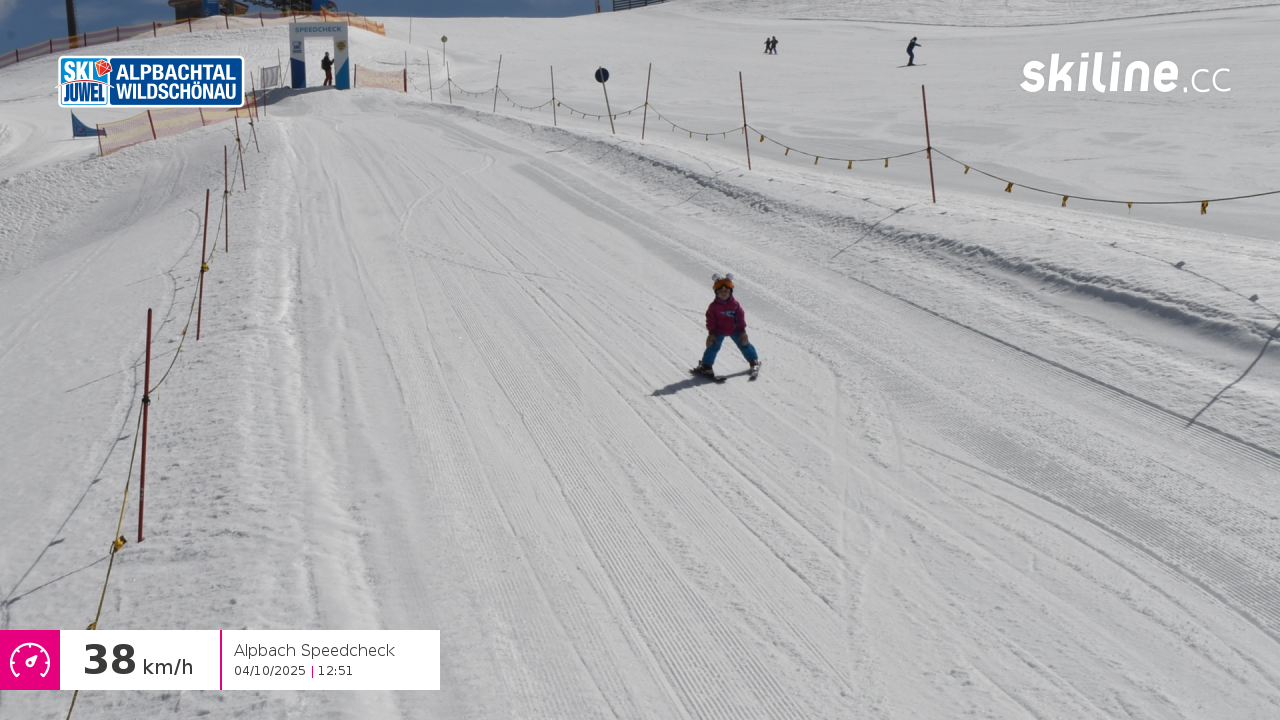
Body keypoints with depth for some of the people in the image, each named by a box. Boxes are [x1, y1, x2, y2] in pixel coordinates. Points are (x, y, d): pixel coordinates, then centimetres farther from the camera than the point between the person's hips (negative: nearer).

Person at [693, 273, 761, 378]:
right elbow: (710, 320, -7)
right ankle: (706, 366, -3)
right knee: (713, 347, -10)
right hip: (719, 331, -1)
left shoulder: (735, 304, -7)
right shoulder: (714, 306, -10)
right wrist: (711, 333, -10)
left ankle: (754, 361, 25)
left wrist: (742, 330, -4)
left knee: (744, 344, 7)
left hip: (735, 330, 1)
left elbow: (741, 317, -1)